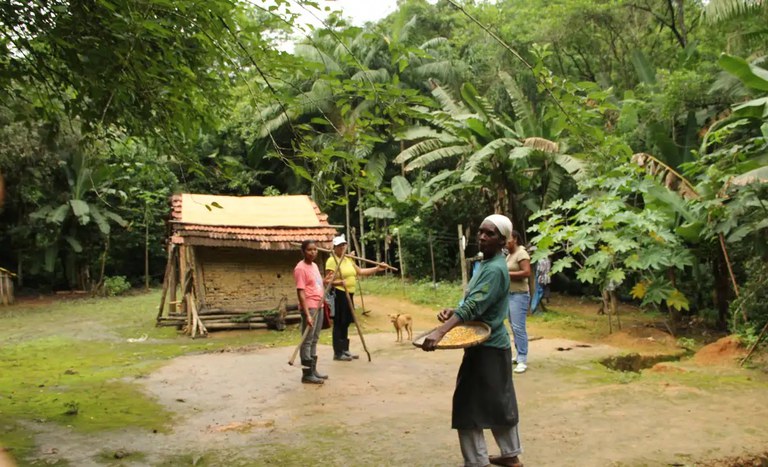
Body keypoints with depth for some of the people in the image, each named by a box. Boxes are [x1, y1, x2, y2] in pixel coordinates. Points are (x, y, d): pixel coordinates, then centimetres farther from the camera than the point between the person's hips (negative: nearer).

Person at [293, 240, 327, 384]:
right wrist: (307, 314, -24)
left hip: (319, 306, 9)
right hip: (309, 307, -9)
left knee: (314, 340, 12)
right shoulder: (301, 268, -14)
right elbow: (301, 292, -19)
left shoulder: (314, 265, 13)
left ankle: (313, 370, 19)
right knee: (307, 341, -5)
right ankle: (307, 374, -2)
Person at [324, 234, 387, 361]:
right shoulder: (332, 260, -10)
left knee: (346, 323, 13)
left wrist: (377, 268, 12)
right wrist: (339, 281, -32)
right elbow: (328, 280, -15)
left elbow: (360, 271, 17)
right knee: (339, 323, -6)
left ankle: (344, 350, 21)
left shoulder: (348, 259, 17)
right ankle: (338, 353, -2)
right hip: (338, 294, -9)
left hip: (349, 294, 9)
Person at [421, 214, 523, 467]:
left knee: (468, 406, -3)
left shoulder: (495, 269, -20)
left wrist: (440, 332, -41)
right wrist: (453, 312, -3)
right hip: (494, 344, 10)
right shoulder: (486, 264, 10)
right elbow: (475, 304, 16)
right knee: (500, 402, 18)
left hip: (487, 347, -10)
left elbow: (473, 306, -32)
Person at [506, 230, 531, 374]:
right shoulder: (510, 255, 15)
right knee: (513, 326, 12)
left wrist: (506, 273, -19)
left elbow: (526, 272, -23)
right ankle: (519, 355, 19)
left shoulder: (521, 253, -13)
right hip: (510, 294, 10)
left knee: (518, 327, -12)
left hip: (519, 295, -10)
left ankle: (523, 360, -11)